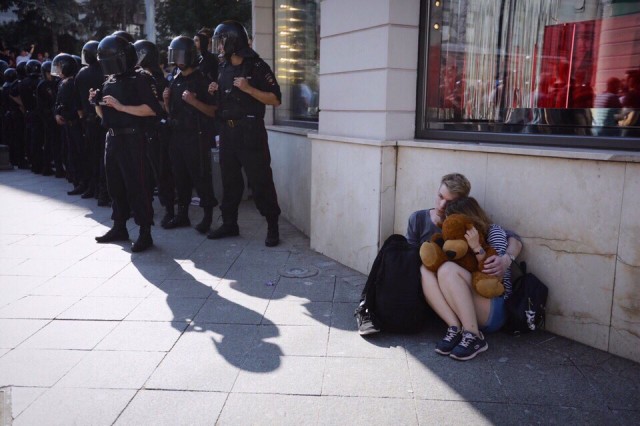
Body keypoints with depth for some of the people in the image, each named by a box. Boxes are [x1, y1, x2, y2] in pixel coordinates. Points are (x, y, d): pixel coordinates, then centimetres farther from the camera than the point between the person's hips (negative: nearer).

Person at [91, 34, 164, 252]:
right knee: (115, 185, 13)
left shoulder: (138, 80, -7)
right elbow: (104, 115, 21)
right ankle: (119, 227, 25)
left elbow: (151, 109, -19)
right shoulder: (109, 82, 16)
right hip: (112, 138, 8)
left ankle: (145, 232, -2)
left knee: (136, 186, -8)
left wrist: (121, 106, -21)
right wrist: (96, 103, 1)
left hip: (132, 139, -8)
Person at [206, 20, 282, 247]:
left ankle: (273, 226, 3)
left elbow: (275, 99, -10)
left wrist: (248, 89, -19)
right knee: (229, 180, 11)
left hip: (251, 131, -6)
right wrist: (215, 92, 4)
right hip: (227, 131, 7)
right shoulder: (223, 68, 13)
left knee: (260, 180, -5)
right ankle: (229, 223, 21)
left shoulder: (257, 67, -7)